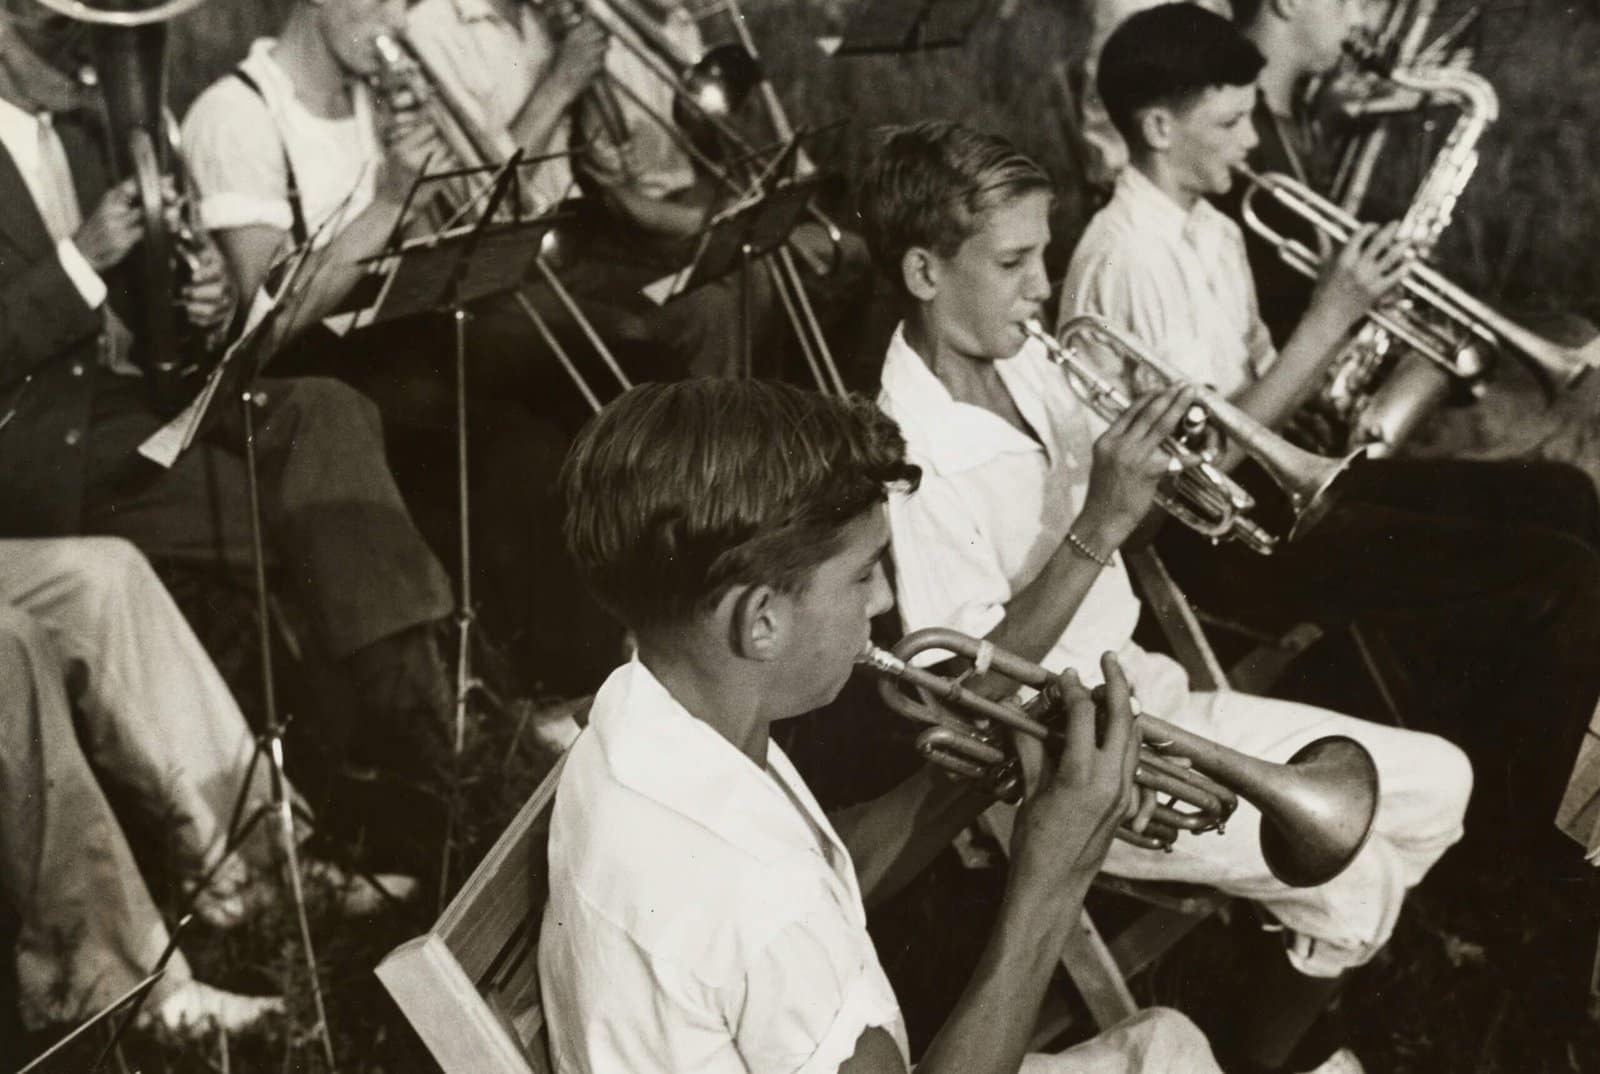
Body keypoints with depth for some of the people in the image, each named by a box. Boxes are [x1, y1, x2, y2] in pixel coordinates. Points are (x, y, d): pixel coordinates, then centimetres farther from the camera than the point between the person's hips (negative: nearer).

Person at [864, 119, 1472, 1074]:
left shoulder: (1026, 364, -1)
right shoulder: (913, 463, -25)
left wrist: (1145, 468, -11)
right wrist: (1101, 525, -31)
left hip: (1140, 691, 8)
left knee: (1436, 782, 6)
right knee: (1349, 873, -18)